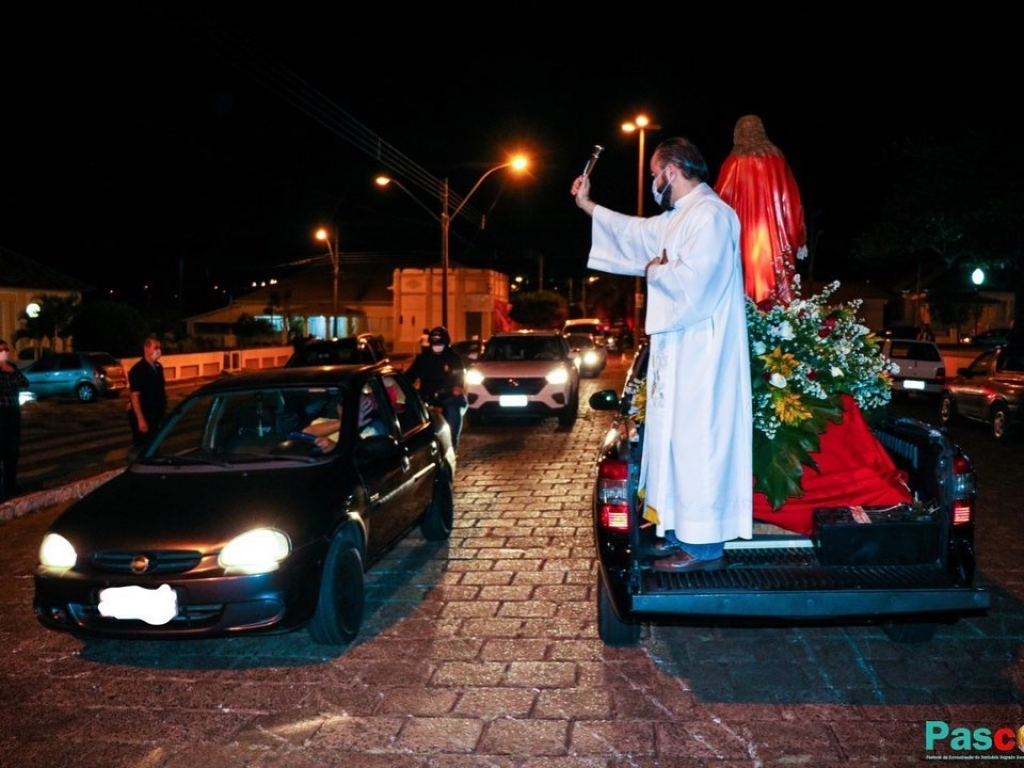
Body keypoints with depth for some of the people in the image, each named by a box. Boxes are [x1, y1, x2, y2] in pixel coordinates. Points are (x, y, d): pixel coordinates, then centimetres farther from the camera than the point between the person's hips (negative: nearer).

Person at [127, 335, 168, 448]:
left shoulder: (158, 367, 7)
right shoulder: (138, 370, -16)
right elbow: (134, 396, -19)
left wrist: (163, 411, 13)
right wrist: (140, 419, -23)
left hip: (156, 415, 8)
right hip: (143, 416, -8)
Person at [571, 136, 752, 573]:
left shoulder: (711, 214, -15)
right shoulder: (679, 217, 17)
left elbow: (691, 279, -26)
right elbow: (636, 233, 32)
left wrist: (654, 269, -6)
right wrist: (587, 205, 37)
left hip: (701, 353, -10)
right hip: (678, 348, 10)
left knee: (695, 440, -7)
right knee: (676, 435, 14)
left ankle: (704, 546, 1)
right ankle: (681, 531, 24)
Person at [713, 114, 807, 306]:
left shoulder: (734, 163, -1)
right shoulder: (777, 159, 6)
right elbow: (793, 202, 7)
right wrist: (799, 240, 13)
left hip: (745, 241, -2)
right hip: (775, 240, 2)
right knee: (779, 291, 3)